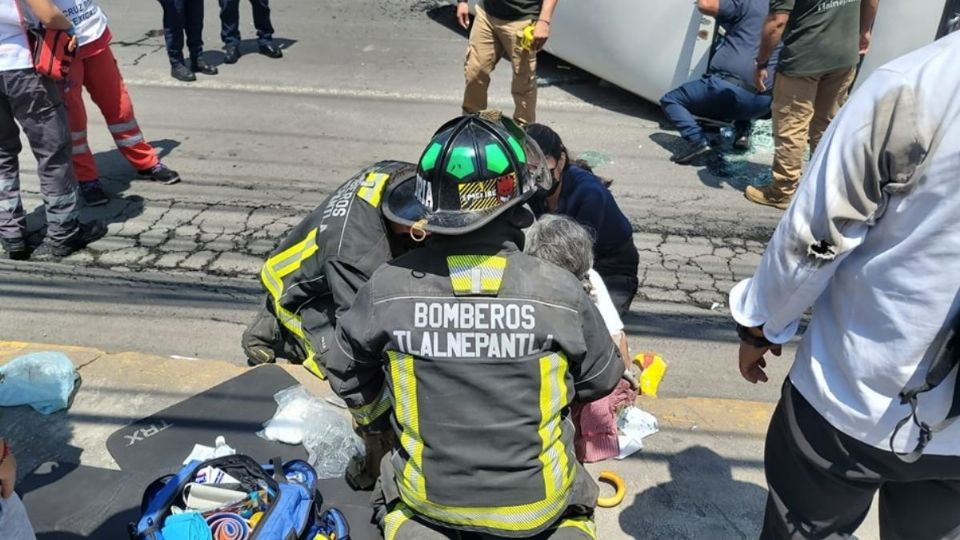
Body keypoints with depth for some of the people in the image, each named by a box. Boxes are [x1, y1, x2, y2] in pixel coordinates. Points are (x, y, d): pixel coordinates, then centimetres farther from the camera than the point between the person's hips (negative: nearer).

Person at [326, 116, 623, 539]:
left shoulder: (388, 288, -18)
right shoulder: (559, 292, -20)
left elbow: (347, 377, 0)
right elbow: (602, 379, -2)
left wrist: (383, 419, 20)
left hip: (428, 498, 1)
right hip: (536, 505, 0)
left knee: (394, 494, 34)